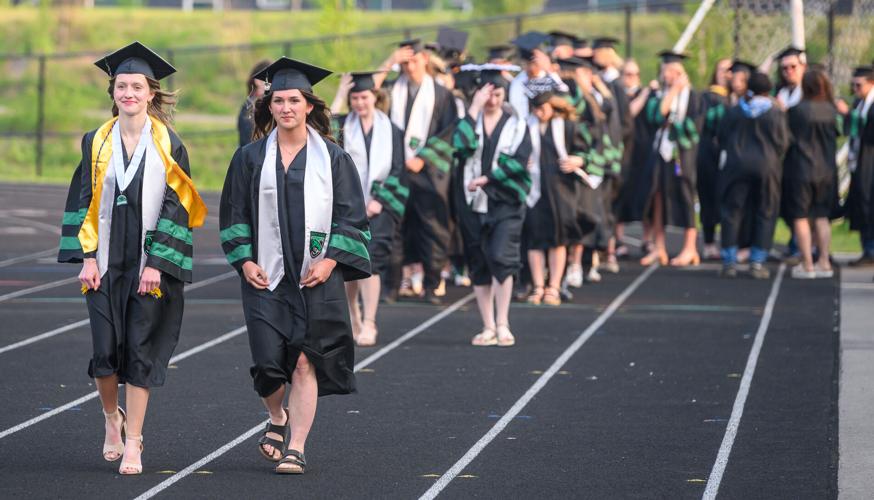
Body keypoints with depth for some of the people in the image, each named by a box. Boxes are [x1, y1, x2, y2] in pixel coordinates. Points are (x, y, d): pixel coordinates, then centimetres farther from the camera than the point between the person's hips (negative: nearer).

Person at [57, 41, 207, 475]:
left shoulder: (168, 145, -1)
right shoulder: (97, 142, 6)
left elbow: (176, 207, -4)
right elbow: (84, 201, 6)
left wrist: (158, 263, -12)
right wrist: (87, 257, -5)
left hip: (151, 264, -2)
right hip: (106, 262, 2)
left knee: (141, 352, -3)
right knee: (106, 349, -2)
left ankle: (133, 443, 3)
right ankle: (111, 418, 25)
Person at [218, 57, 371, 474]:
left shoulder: (332, 157, 3)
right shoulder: (251, 157, 7)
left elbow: (351, 216, 2)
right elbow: (233, 214, 9)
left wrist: (330, 260, -10)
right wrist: (245, 261, -4)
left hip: (316, 275, -1)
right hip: (265, 275, 1)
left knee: (305, 362, -8)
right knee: (268, 359, -3)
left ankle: (296, 447, -5)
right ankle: (278, 419, 28)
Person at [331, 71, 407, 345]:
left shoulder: (391, 129, 6)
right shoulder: (343, 126, 7)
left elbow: (398, 170, 3)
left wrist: (379, 199, -10)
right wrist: (339, 97, -15)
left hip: (379, 205, -2)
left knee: (371, 258, -17)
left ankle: (369, 323, -20)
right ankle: (354, 318, 25)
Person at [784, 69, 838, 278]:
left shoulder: (797, 110, -16)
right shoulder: (831, 111, -2)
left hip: (800, 169, -5)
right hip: (826, 170, 5)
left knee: (800, 217, 4)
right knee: (821, 217, 13)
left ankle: (807, 265, 2)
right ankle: (824, 263, 10)